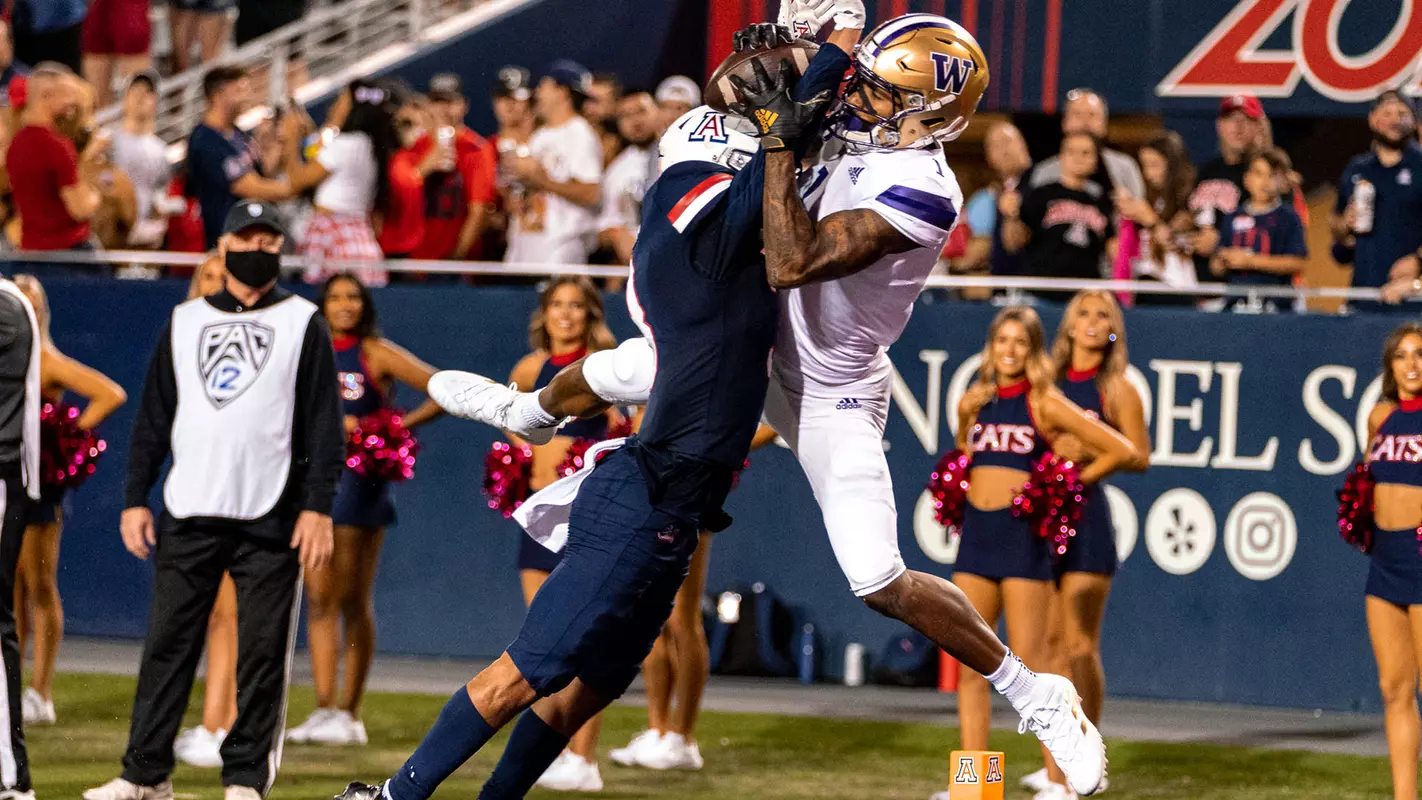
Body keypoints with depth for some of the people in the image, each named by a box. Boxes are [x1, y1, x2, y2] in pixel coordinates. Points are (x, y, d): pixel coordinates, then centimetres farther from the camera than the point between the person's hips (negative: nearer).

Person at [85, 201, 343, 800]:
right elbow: (153, 418, 15)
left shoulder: (302, 323, 6)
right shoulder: (184, 322, 15)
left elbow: (325, 425, 1)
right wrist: (135, 499, 7)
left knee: (263, 651, -3)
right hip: (188, 517, 3)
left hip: (272, 521, -3)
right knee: (167, 643, 2)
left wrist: (318, 506, -8)